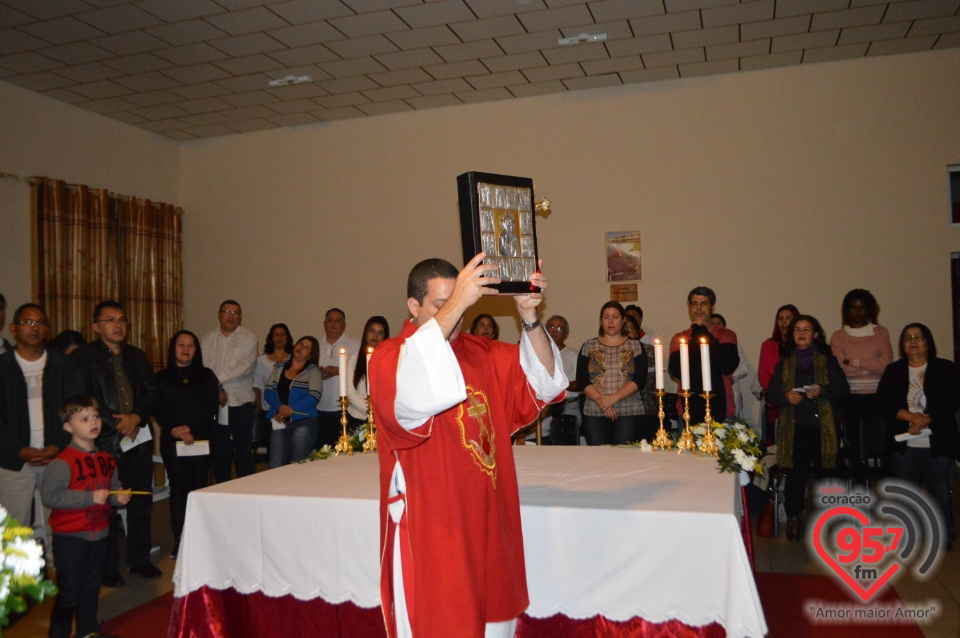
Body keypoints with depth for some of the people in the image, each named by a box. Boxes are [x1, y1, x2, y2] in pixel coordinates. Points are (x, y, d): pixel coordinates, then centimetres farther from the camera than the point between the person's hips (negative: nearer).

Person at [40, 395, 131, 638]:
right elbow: (48, 495, -27)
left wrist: (120, 497, -5)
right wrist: (91, 497, -27)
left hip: (100, 534, 7)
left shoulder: (106, 459, 5)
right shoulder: (63, 462, -19)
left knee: (91, 588, 20)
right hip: (71, 537, -7)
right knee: (69, 591, 3)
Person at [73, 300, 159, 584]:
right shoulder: (83, 356, -1)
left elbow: (151, 392, 9)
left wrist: (136, 417, -9)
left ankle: (139, 559, 23)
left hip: (138, 438, 5)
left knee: (141, 502, 10)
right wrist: (117, 425, -12)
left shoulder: (137, 356, 14)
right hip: (104, 441, -5)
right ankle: (108, 566, 14)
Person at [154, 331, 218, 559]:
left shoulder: (206, 376, 12)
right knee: (178, 488, 0)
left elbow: (211, 408, 2)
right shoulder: (162, 378, 12)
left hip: (201, 439, 0)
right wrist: (175, 430, -13)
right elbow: (159, 411, 3)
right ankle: (179, 540, 6)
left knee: (198, 487, -1)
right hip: (172, 441, 0)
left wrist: (191, 428, -10)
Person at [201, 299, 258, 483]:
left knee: (244, 450, -1)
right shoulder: (208, 339, 9)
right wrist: (216, 390, -13)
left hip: (241, 401, -2)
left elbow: (246, 367, -12)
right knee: (218, 450, 9)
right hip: (214, 403, 3)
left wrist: (217, 379, -14)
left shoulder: (249, 338, 1)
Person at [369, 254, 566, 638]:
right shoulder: (389, 357, -9)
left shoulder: (484, 353, 8)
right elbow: (407, 393, -32)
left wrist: (529, 318, -15)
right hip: (430, 530, -5)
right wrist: (454, 304, -35)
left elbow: (544, 383, 0)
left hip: (490, 524, 6)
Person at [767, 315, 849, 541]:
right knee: (796, 472, -6)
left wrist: (822, 390, -14)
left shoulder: (828, 360, 12)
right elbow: (771, 394, 11)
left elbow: (843, 389, 4)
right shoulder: (784, 363, 15)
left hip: (823, 425, 0)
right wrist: (786, 397, -9)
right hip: (795, 426, 1)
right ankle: (793, 518, 5)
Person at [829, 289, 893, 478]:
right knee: (854, 446, 4)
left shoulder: (880, 332, 8)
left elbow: (886, 363, -5)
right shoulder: (838, 336, 6)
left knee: (883, 445, -2)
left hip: (876, 396, 0)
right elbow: (839, 368, -7)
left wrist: (854, 362, -9)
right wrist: (871, 367, -7)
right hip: (849, 397, 0)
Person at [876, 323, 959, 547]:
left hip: (938, 443, -2)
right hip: (904, 445, 2)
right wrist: (910, 416, -19)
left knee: (940, 491, 2)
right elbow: (883, 403, -3)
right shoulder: (893, 371, 7)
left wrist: (923, 421, -19)